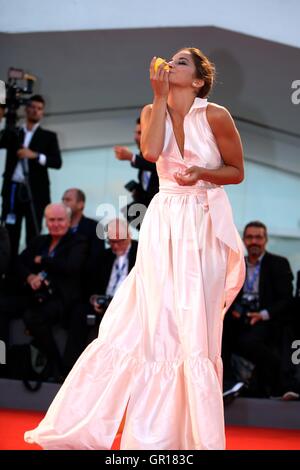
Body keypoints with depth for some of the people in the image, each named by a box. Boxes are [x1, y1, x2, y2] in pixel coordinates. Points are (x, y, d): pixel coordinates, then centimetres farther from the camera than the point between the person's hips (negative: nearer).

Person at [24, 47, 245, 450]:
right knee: (143, 324, 2)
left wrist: (202, 173, -17)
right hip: (163, 223, 3)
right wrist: (161, 96, -13)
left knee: (195, 333, 0)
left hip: (204, 224, -3)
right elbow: (151, 151, -16)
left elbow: (237, 172, 1)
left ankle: (195, 436, 12)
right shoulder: (152, 111, 4)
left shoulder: (215, 116, -6)